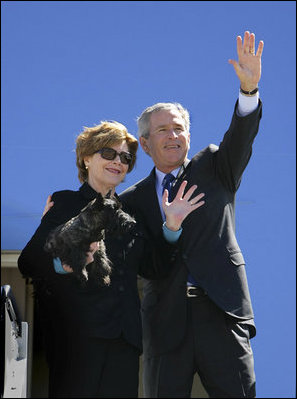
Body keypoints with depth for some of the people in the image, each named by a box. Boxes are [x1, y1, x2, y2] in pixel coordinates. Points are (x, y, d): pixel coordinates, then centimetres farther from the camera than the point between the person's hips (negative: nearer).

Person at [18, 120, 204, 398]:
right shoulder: (65, 203, 9)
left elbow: (152, 269, 16)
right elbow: (28, 261, -2)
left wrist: (171, 226, 4)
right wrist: (63, 263, -23)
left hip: (123, 340, 4)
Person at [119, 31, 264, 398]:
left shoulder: (213, 168, 12)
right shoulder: (133, 200, 13)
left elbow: (239, 139, -5)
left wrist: (249, 89, -24)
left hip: (221, 312, 0)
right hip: (165, 322, 1)